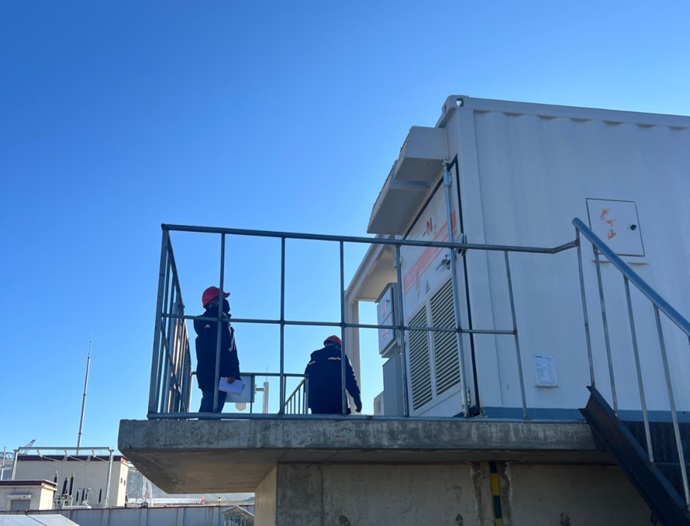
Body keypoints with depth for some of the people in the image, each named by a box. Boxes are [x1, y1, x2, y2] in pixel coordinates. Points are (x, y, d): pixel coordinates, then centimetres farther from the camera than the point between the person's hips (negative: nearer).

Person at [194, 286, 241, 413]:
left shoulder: (206, 322, 25)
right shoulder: (218, 318, -5)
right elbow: (222, 347, -17)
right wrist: (230, 372, -21)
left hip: (206, 374, 10)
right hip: (216, 375, -10)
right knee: (210, 415, -15)